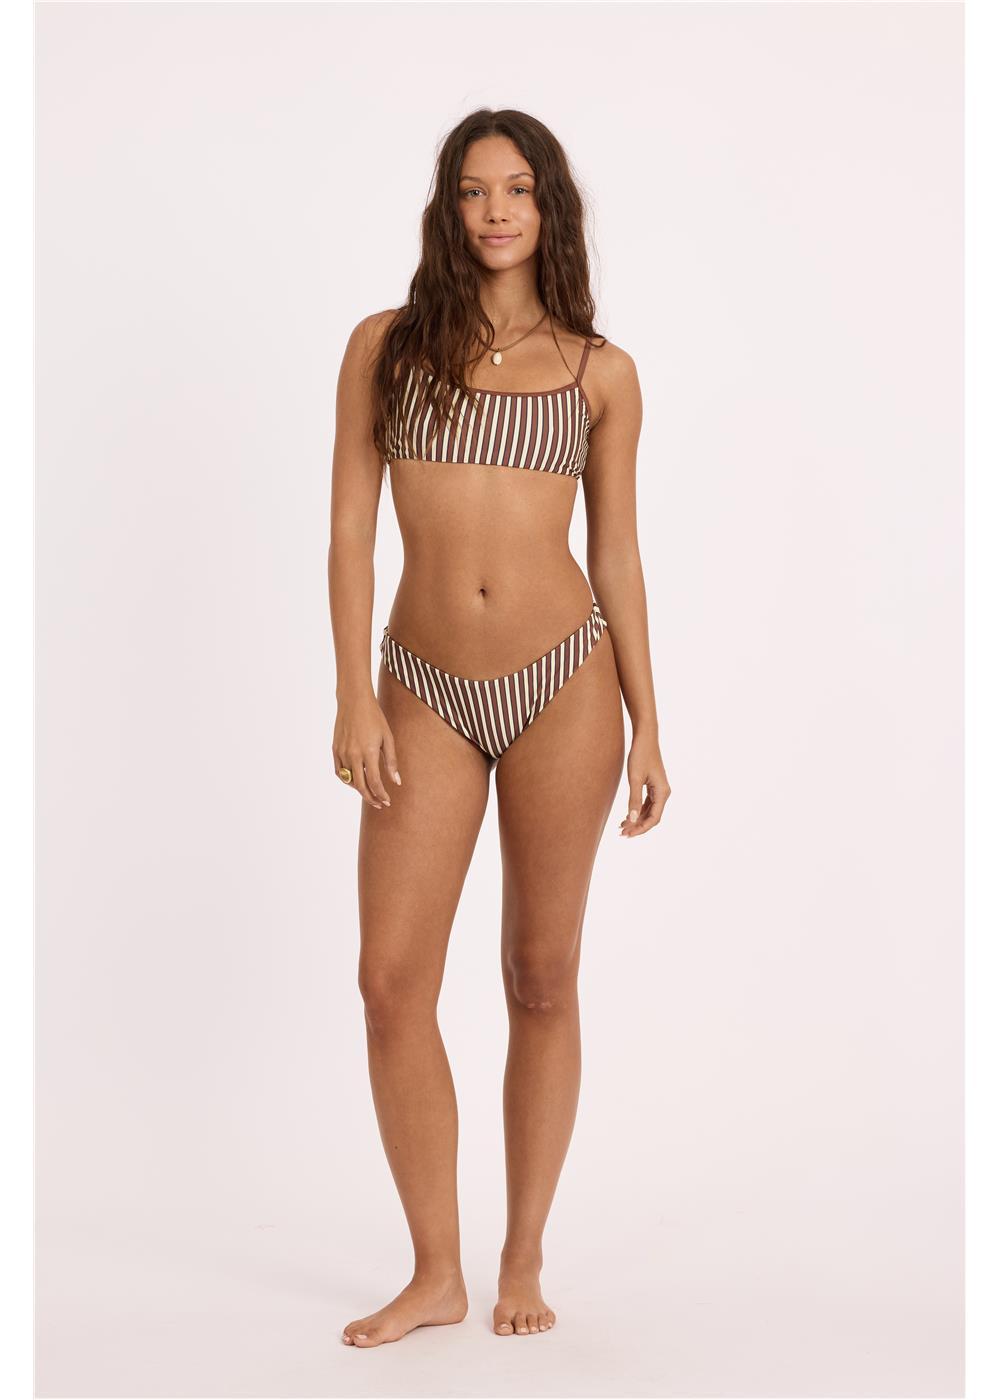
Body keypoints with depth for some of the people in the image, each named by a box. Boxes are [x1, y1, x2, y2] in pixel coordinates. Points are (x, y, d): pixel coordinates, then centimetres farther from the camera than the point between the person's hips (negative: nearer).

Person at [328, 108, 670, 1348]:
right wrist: (353, 698, -6)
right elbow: (351, 525, 3)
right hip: (427, 693, 1)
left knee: (542, 978, 6)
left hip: (563, 683, 0)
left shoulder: (600, 373, 6)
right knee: (391, 980, -4)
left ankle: (523, 1265, 21)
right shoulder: (387, 345, 6)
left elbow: (616, 552, 8)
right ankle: (436, 1273, 13)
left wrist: (647, 729, 5)